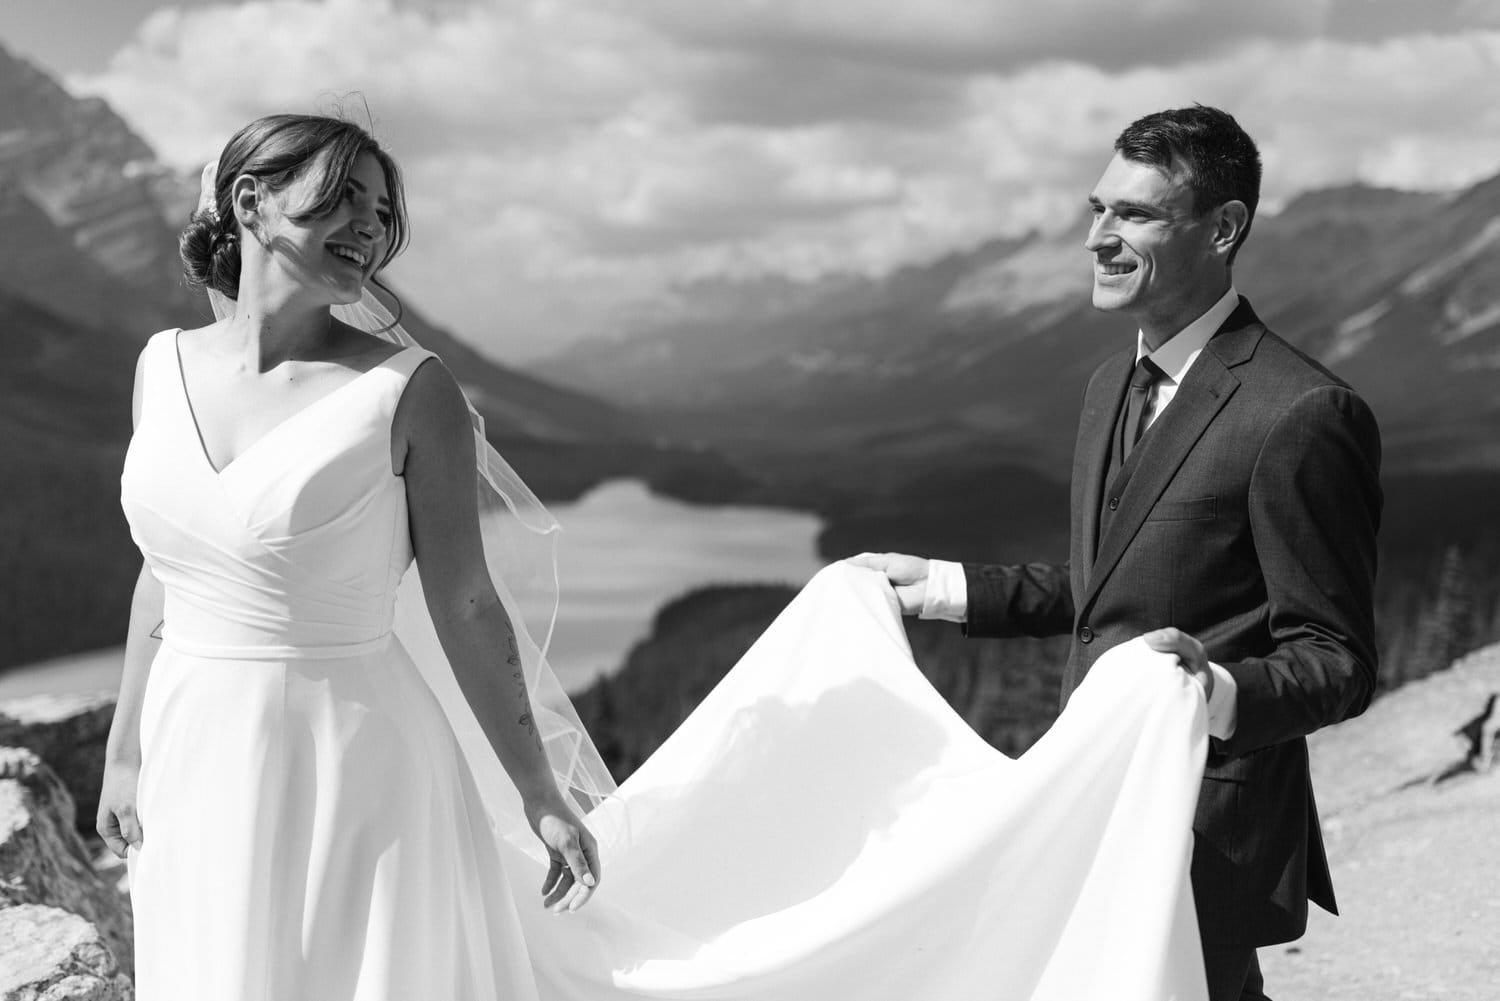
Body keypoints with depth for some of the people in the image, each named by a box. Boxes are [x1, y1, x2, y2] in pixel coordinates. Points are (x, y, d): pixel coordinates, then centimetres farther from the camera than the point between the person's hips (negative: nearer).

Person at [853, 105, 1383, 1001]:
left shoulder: (1304, 416, -18)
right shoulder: (1114, 387, 10)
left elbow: (1338, 663, -17)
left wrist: (1220, 690, -35)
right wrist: (941, 587, 22)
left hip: (1207, 846, -8)